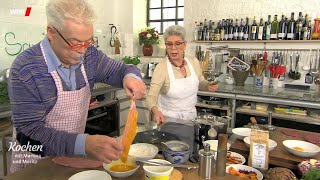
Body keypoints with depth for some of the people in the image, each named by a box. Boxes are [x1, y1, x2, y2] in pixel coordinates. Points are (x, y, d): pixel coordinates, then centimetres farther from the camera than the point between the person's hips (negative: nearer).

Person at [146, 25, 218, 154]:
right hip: (169, 121, -4)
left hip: (191, 118, 5)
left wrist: (208, 85, -12)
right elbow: (151, 96, -26)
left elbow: (200, 82, 10)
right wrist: (155, 110, -46)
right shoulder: (161, 67, -21)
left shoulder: (194, 62, -7)